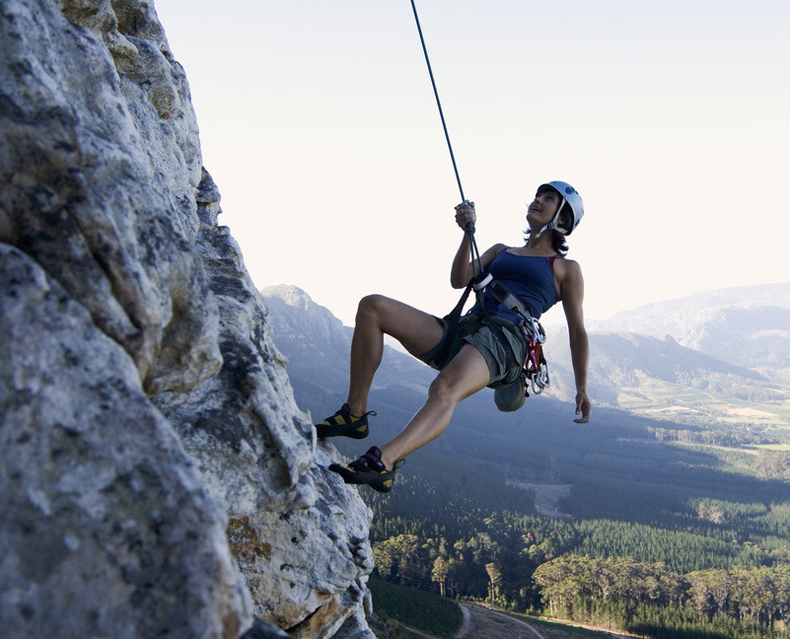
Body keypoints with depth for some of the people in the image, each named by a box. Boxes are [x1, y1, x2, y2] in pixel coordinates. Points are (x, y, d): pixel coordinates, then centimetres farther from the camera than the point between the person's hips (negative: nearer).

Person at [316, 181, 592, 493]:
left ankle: (382, 462, -60)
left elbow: (578, 332, 15)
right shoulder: (501, 251, 32)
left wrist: (582, 389, 9)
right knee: (372, 307, -14)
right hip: (459, 333, 6)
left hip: (503, 340, -6)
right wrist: (468, 232, 1)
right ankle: (355, 414, -16)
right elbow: (459, 280, 15)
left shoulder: (566, 269, 19)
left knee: (445, 390, -39)